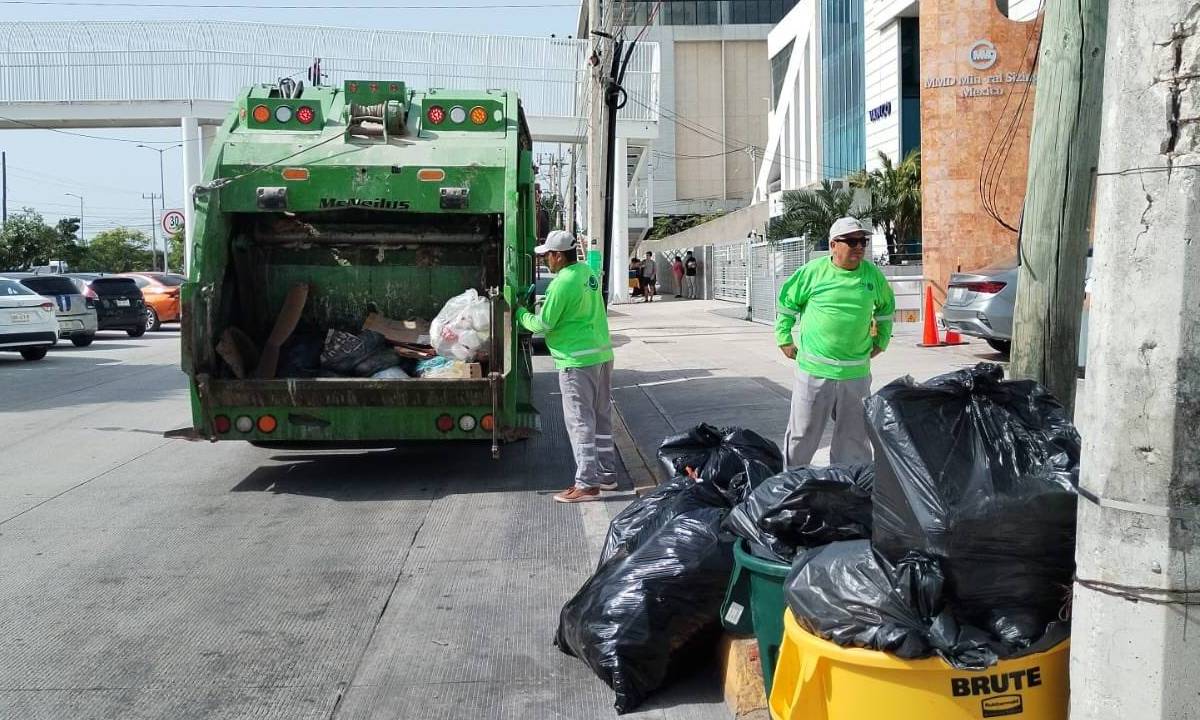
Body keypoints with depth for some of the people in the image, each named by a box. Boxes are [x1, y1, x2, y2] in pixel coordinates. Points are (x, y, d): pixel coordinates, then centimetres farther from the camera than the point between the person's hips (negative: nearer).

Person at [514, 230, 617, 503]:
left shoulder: (563, 284, -18)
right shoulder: (587, 271, 9)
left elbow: (542, 325, -13)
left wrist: (519, 312, 4)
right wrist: (542, 304, 14)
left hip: (577, 360, -9)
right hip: (602, 354, 9)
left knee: (580, 422, -4)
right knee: (601, 417, 15)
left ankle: (586, 484, -2)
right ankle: (607, 474, 23)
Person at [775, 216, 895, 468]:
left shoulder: (873, 275, 5)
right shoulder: (813, 271, -4)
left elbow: (886, 306, 24)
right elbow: (787, 303, 8)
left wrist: (881, 341, 19)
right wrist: (785, 339, 6)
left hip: (856, 373, 3)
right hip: (814, 369, -3)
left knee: (855, 437, 11)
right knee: (802, 437, 6)